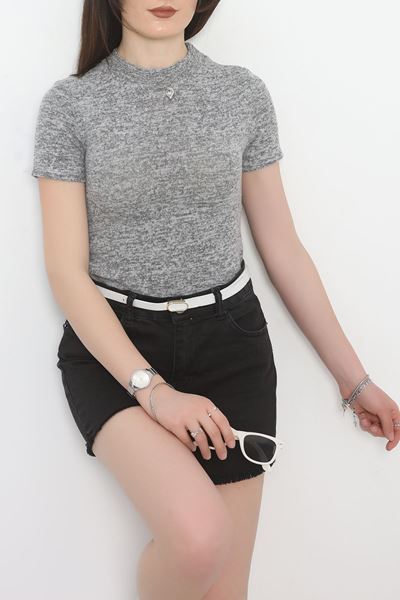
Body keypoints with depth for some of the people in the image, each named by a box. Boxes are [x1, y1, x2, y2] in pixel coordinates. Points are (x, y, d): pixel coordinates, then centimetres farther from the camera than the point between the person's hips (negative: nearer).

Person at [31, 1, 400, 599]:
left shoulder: (243, 93, 5)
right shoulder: (70, 103, -2)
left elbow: (282, 246, 9)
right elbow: (67, 270, -6)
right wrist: (151, 387, -19)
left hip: (228, 343, 3)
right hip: (113, 346, -2)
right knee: (199, 534, -27)